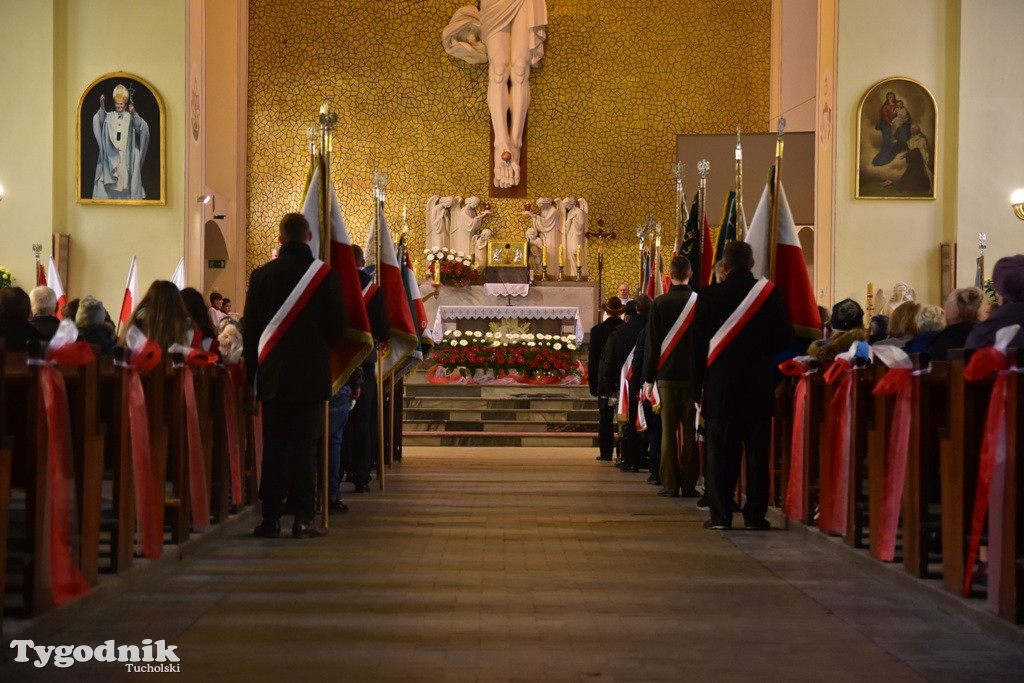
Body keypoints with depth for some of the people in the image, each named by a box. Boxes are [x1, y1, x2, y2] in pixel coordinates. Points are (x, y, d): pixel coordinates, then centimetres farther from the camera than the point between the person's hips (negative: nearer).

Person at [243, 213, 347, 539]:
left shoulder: (261, 275, 1)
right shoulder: (325, 274, -6)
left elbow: (250, 329, 4)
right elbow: (339, 326, -1)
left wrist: (251, 372, 12)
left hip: (273, 376, 2)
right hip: (311, 375, -2)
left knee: (274, 447, 7)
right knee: (304, 447, 0)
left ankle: (270, 518, 7)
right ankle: (303, 518, -1)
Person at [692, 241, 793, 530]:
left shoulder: (708, 296, -5)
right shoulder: (771, 294, -4)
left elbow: (698, 344, -2)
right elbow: (785, 338, -1)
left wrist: (698, 386, 5)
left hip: (720, 386, 0)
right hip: (759, 387, 0)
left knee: (720, 452, 4)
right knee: (757, 452, 5)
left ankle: (720, 514, 4)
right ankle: (755, 514, 5)